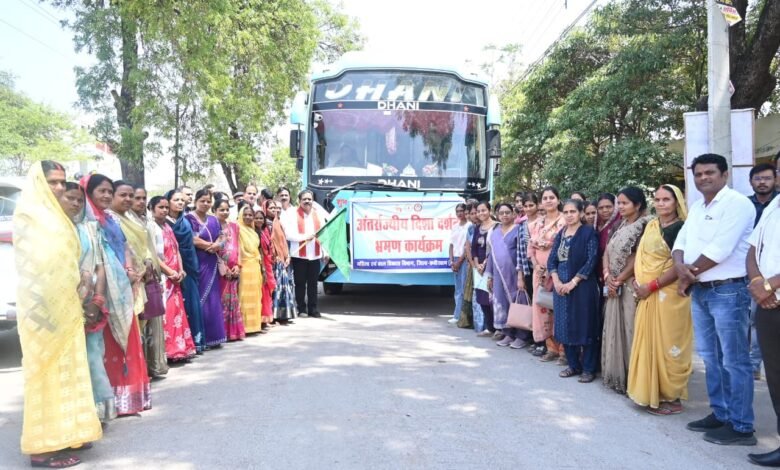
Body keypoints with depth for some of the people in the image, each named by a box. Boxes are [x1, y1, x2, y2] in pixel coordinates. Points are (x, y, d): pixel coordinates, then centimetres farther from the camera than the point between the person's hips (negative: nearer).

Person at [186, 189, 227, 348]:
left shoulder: (213, 220, 16)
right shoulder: (189, 218, -4)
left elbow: (221, 238, 9)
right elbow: (194, 240, -13)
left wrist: (216, 245, -13)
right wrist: (213, 245, -4)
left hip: (211, 264, 6)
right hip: (197, 263, -6)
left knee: (213, 299, 6)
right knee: (201, 300, -6)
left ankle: (212, 336, 13)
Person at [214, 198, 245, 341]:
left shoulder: (234, 226, 14)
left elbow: (237, 247, 13)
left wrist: (238, 265, 1)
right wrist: (222, 267, -12)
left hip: (233, 269, 5)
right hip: (219, 269, -5)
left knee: (233, 301, 9)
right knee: (220, 300, -3)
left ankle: (233, 331, 16)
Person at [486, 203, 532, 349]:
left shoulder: (518, 229, -5)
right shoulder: (494, 232, 12)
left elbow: (522, 253, -11)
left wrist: (521, 276, -18)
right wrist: (490, 276, 13)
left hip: (514, 273, -5)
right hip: (499, 274, 5)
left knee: (517, 302, -1)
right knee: (502, 304, 8)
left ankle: (522, 336, 8)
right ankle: (508, 334, 19)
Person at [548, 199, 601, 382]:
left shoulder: (589, 232, -5)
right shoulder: (560, 234, 12)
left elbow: (591, 262, -12)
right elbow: (551, 259, 8)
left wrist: (573, 282, -16)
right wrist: (556, 281, -8)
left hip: (582, 286, -6)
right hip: (561, 286, 6)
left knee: (585, 326, -1)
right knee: (565, 325, 10)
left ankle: (589, 368, 10)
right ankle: (573, 365, 22)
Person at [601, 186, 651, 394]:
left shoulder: (644, 225, -9)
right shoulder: (620, 226, 14)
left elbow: (639, 258, -15)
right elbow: (607, 251, 8)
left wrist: (619, 280, -11)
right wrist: (607, 276, -7)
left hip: (631, 286, -7)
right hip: (614, 286, 8)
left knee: (629, 329, -5)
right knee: (614, 329, 11)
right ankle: (615, 375, 21)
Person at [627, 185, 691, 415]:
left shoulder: (681, 229, -10)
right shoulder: (650, 226, 12)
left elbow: (679, 267, -16)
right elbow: (640, 256, 15)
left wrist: (651, 287, -16)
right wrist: (637, 280, -1)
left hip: (668, 295, -7)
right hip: (646, 294, 7)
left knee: (667, 344, -1)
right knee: (648, 342, 11)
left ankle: (672, 398, 11)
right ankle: (651, 393, 21)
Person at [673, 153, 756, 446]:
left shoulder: (737, 203, -11)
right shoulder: (696, 208, 15)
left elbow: (719, 250, -20)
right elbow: (681, 242, 12)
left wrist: (689, 274, -8)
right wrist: (680, 266, -10)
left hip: (728, 291, -9)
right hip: (699, 291, 9)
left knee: (734, 361, -2)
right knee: (711, 358, 15)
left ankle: (741, 426, 7)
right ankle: (720, 414, 27)